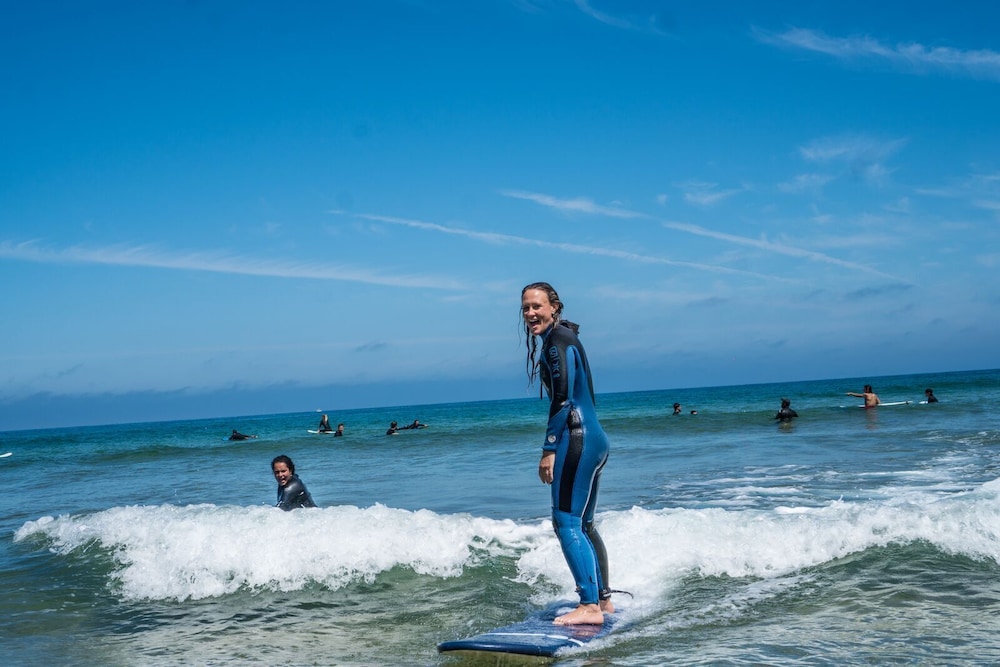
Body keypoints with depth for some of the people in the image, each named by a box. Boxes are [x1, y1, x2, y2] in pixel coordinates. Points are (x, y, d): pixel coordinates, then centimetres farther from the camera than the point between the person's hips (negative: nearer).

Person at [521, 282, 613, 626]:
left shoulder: (558, 340, -10)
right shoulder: (563, 338, 19)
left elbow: (563, 398, -18)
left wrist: (549, 449, -18)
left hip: (578, 438, -11)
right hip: (594, 439, 11)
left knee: (566, 523, -11)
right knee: (583, 524, 16)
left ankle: (589, 606, -12)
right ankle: (603, 600, 25)